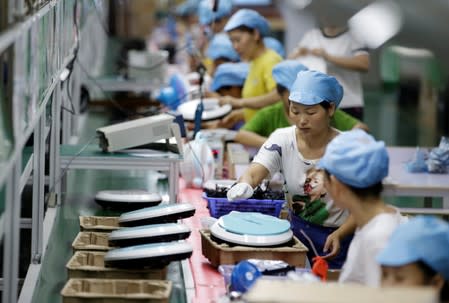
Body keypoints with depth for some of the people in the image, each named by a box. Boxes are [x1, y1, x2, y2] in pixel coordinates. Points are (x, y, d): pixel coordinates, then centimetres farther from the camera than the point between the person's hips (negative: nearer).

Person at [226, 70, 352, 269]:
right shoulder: (282, 140, -4)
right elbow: (253, 173, -18)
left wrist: (339, 235, -26)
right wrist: (242, 187, -41)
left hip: (337, 237, -3)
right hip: (297, 230, 3)